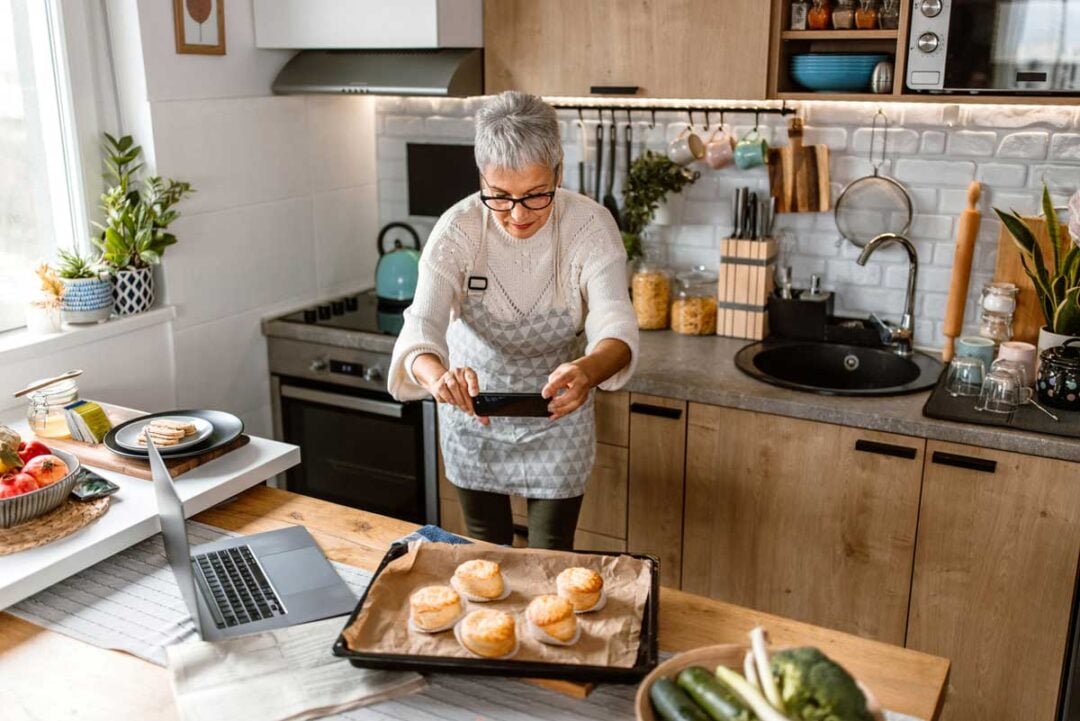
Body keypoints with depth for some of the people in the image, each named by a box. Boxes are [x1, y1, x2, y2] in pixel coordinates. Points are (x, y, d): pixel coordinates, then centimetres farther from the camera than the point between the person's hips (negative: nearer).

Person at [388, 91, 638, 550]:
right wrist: (437, 374, -57)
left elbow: (616, 326, -33)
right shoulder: (458, 229, -23)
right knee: (485, 553, 18)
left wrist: (588, 370, -57)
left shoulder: (590, 226, -24)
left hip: (555, 411, -1)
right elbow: (421, 325, -33)